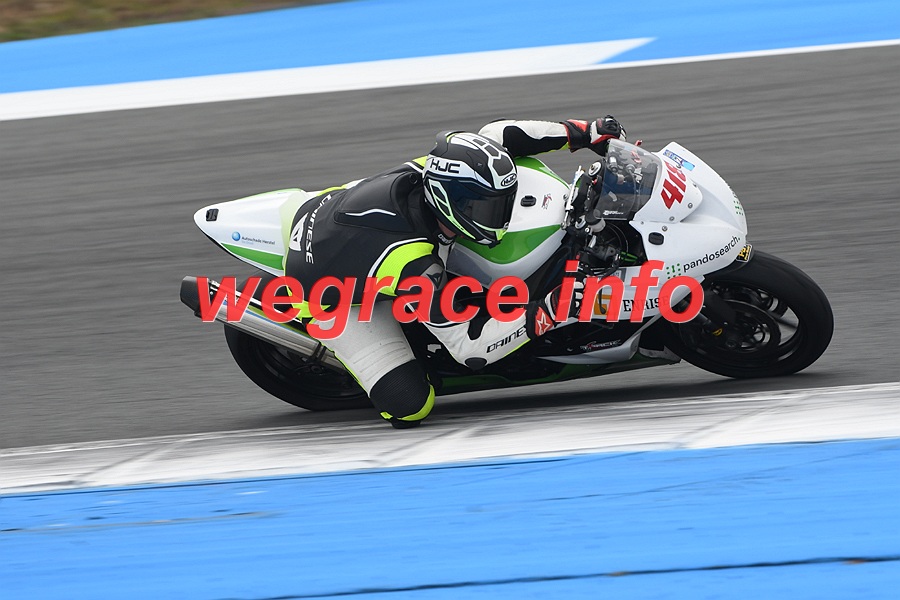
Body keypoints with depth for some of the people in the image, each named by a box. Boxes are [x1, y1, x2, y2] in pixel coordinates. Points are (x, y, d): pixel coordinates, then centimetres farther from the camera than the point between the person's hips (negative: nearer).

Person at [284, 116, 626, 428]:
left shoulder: (434, 168, -25)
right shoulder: (416, 264, -43)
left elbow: (496, 134, -5)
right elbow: (469, 347, -35)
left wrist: (586, 134, -11)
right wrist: (550, 311, -42)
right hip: (323, 295, -7)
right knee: (409, 407, -15)